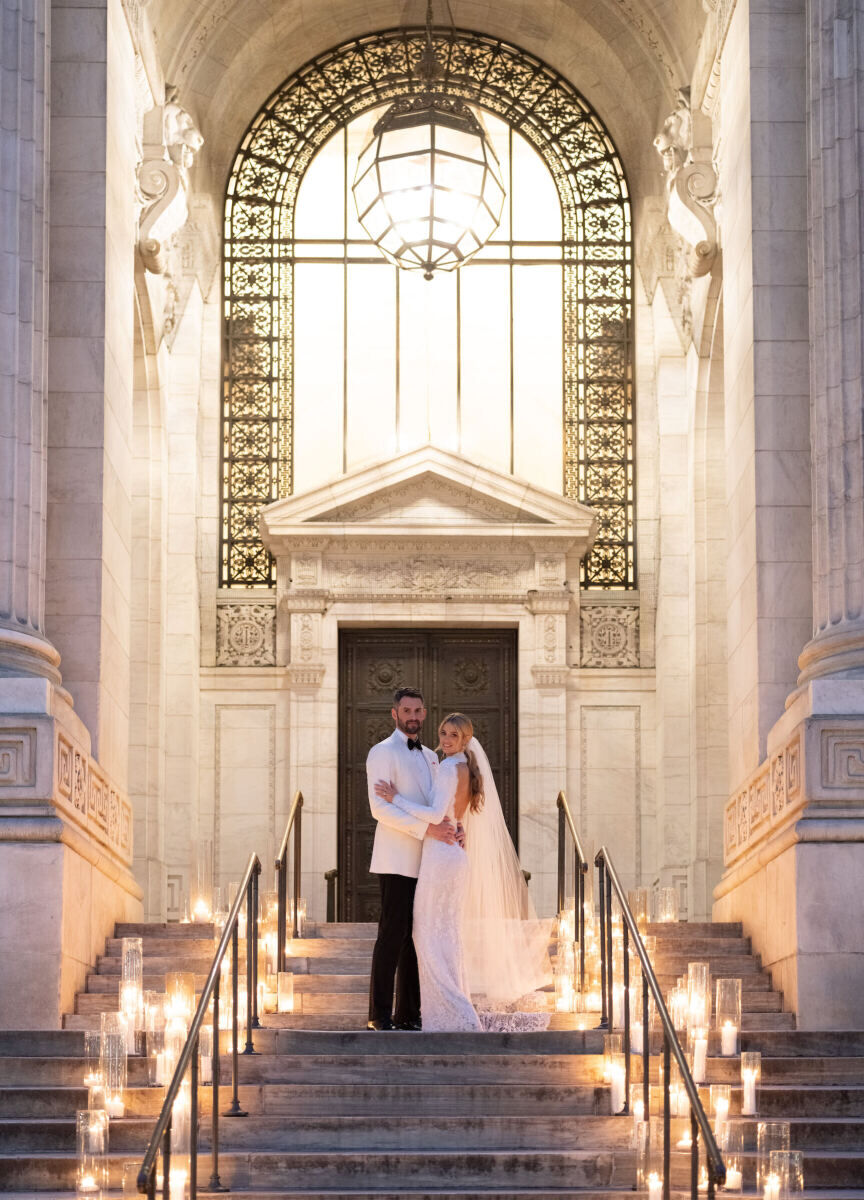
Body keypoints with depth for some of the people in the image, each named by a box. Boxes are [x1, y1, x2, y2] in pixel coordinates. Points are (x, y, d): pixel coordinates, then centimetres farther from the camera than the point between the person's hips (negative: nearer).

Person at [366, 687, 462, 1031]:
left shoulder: (429, 757, 20)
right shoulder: (383, 753, -4)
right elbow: (380, 807, -15)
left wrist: (452, 829, 3)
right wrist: (427, 829, -21)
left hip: (425, 861, 7)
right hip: (396, 861, -7)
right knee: (393, 934, -10)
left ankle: (408, 1013, 10)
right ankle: (379, 1015, -9)